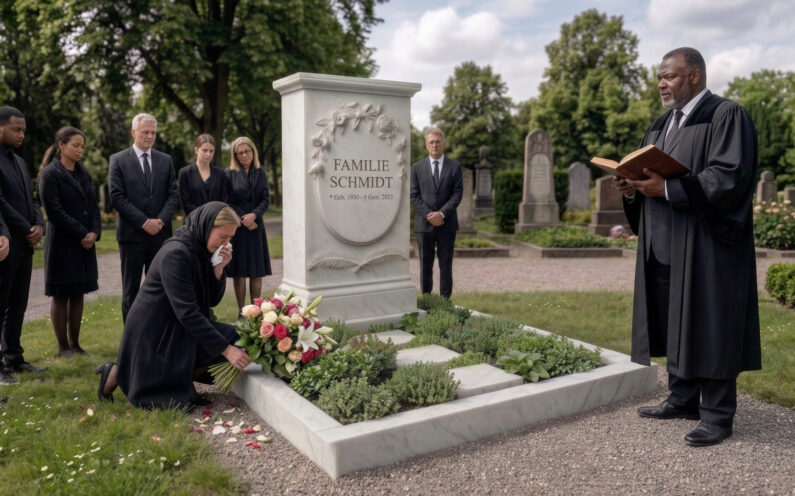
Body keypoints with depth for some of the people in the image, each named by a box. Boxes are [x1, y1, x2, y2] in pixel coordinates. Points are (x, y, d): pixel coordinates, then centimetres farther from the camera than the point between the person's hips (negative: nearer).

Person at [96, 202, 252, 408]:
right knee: (176, 401, -3)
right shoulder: (175, 253, -25)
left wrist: (219, 268, -14)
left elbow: (212, 300, 3)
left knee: (236, 339, -8)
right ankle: (117, 374, 13)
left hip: (179, 329, 8)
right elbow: (187, 312, -28)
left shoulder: (202, 250, 0)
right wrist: (225, 349, -28)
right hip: (153, 335, -8)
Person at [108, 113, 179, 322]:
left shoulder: (166, 160, 9)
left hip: (160, 233, 3)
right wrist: (144, 222, -13)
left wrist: (161, 220, -10)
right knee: (131, 289, 6)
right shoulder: (118, 160, 0)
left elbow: (173, 195, 6)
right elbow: (117, 197, -7)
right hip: (132, 234, -2)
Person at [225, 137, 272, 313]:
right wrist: (243, 219, -12)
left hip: (256, 227, 3)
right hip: (236, 227, -3)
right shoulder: (229, 173, 0)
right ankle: (241, 312, 5)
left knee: (257, 272, 3)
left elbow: (266, 199, 4)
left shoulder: (260, 173, 9)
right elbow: (228, 202, -3)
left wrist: (254, 215, -12)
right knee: (238, 272, -1)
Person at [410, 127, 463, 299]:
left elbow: (458, 194, -2)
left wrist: (441, 213, -13)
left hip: (447, 224, 0)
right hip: (424, 224, 1)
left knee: (446, 264, 4)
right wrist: (429, 215, -11)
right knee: (425, 265, 5)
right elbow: (414, 196, 1)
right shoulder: (417, 168, 7)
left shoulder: (455, 166, 5)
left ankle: (445, 300, 10)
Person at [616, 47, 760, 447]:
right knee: (675, 325, 12)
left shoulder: (727, 116, -7)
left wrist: (668, 188, -24)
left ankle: (717, 415, 8)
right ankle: (683, 399, 24)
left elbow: (730, 175, -19)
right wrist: (634, 185, -2)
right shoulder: (661, 125, 18)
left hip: (706, 244, -8)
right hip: (665, 245, 8)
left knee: (709, 327, -2)